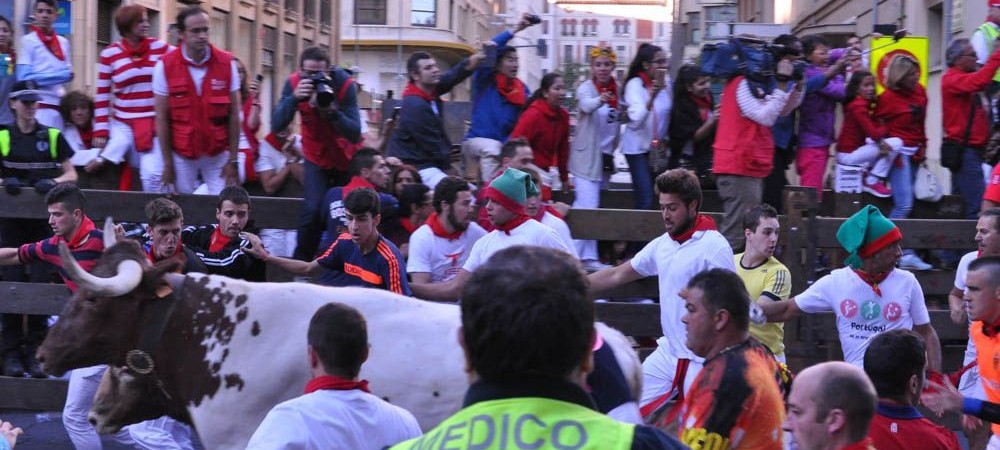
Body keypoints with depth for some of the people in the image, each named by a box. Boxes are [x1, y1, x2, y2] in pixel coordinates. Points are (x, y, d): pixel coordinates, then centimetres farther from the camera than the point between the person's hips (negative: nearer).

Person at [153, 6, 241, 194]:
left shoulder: (227, 63, -6)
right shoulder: (165, 66, -9)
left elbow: (234, 115, -2)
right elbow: (161, 118, -4)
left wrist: (233, 159, -3)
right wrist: (167, 162, -5)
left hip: (218, 154, 0)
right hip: (181, 154, 0)